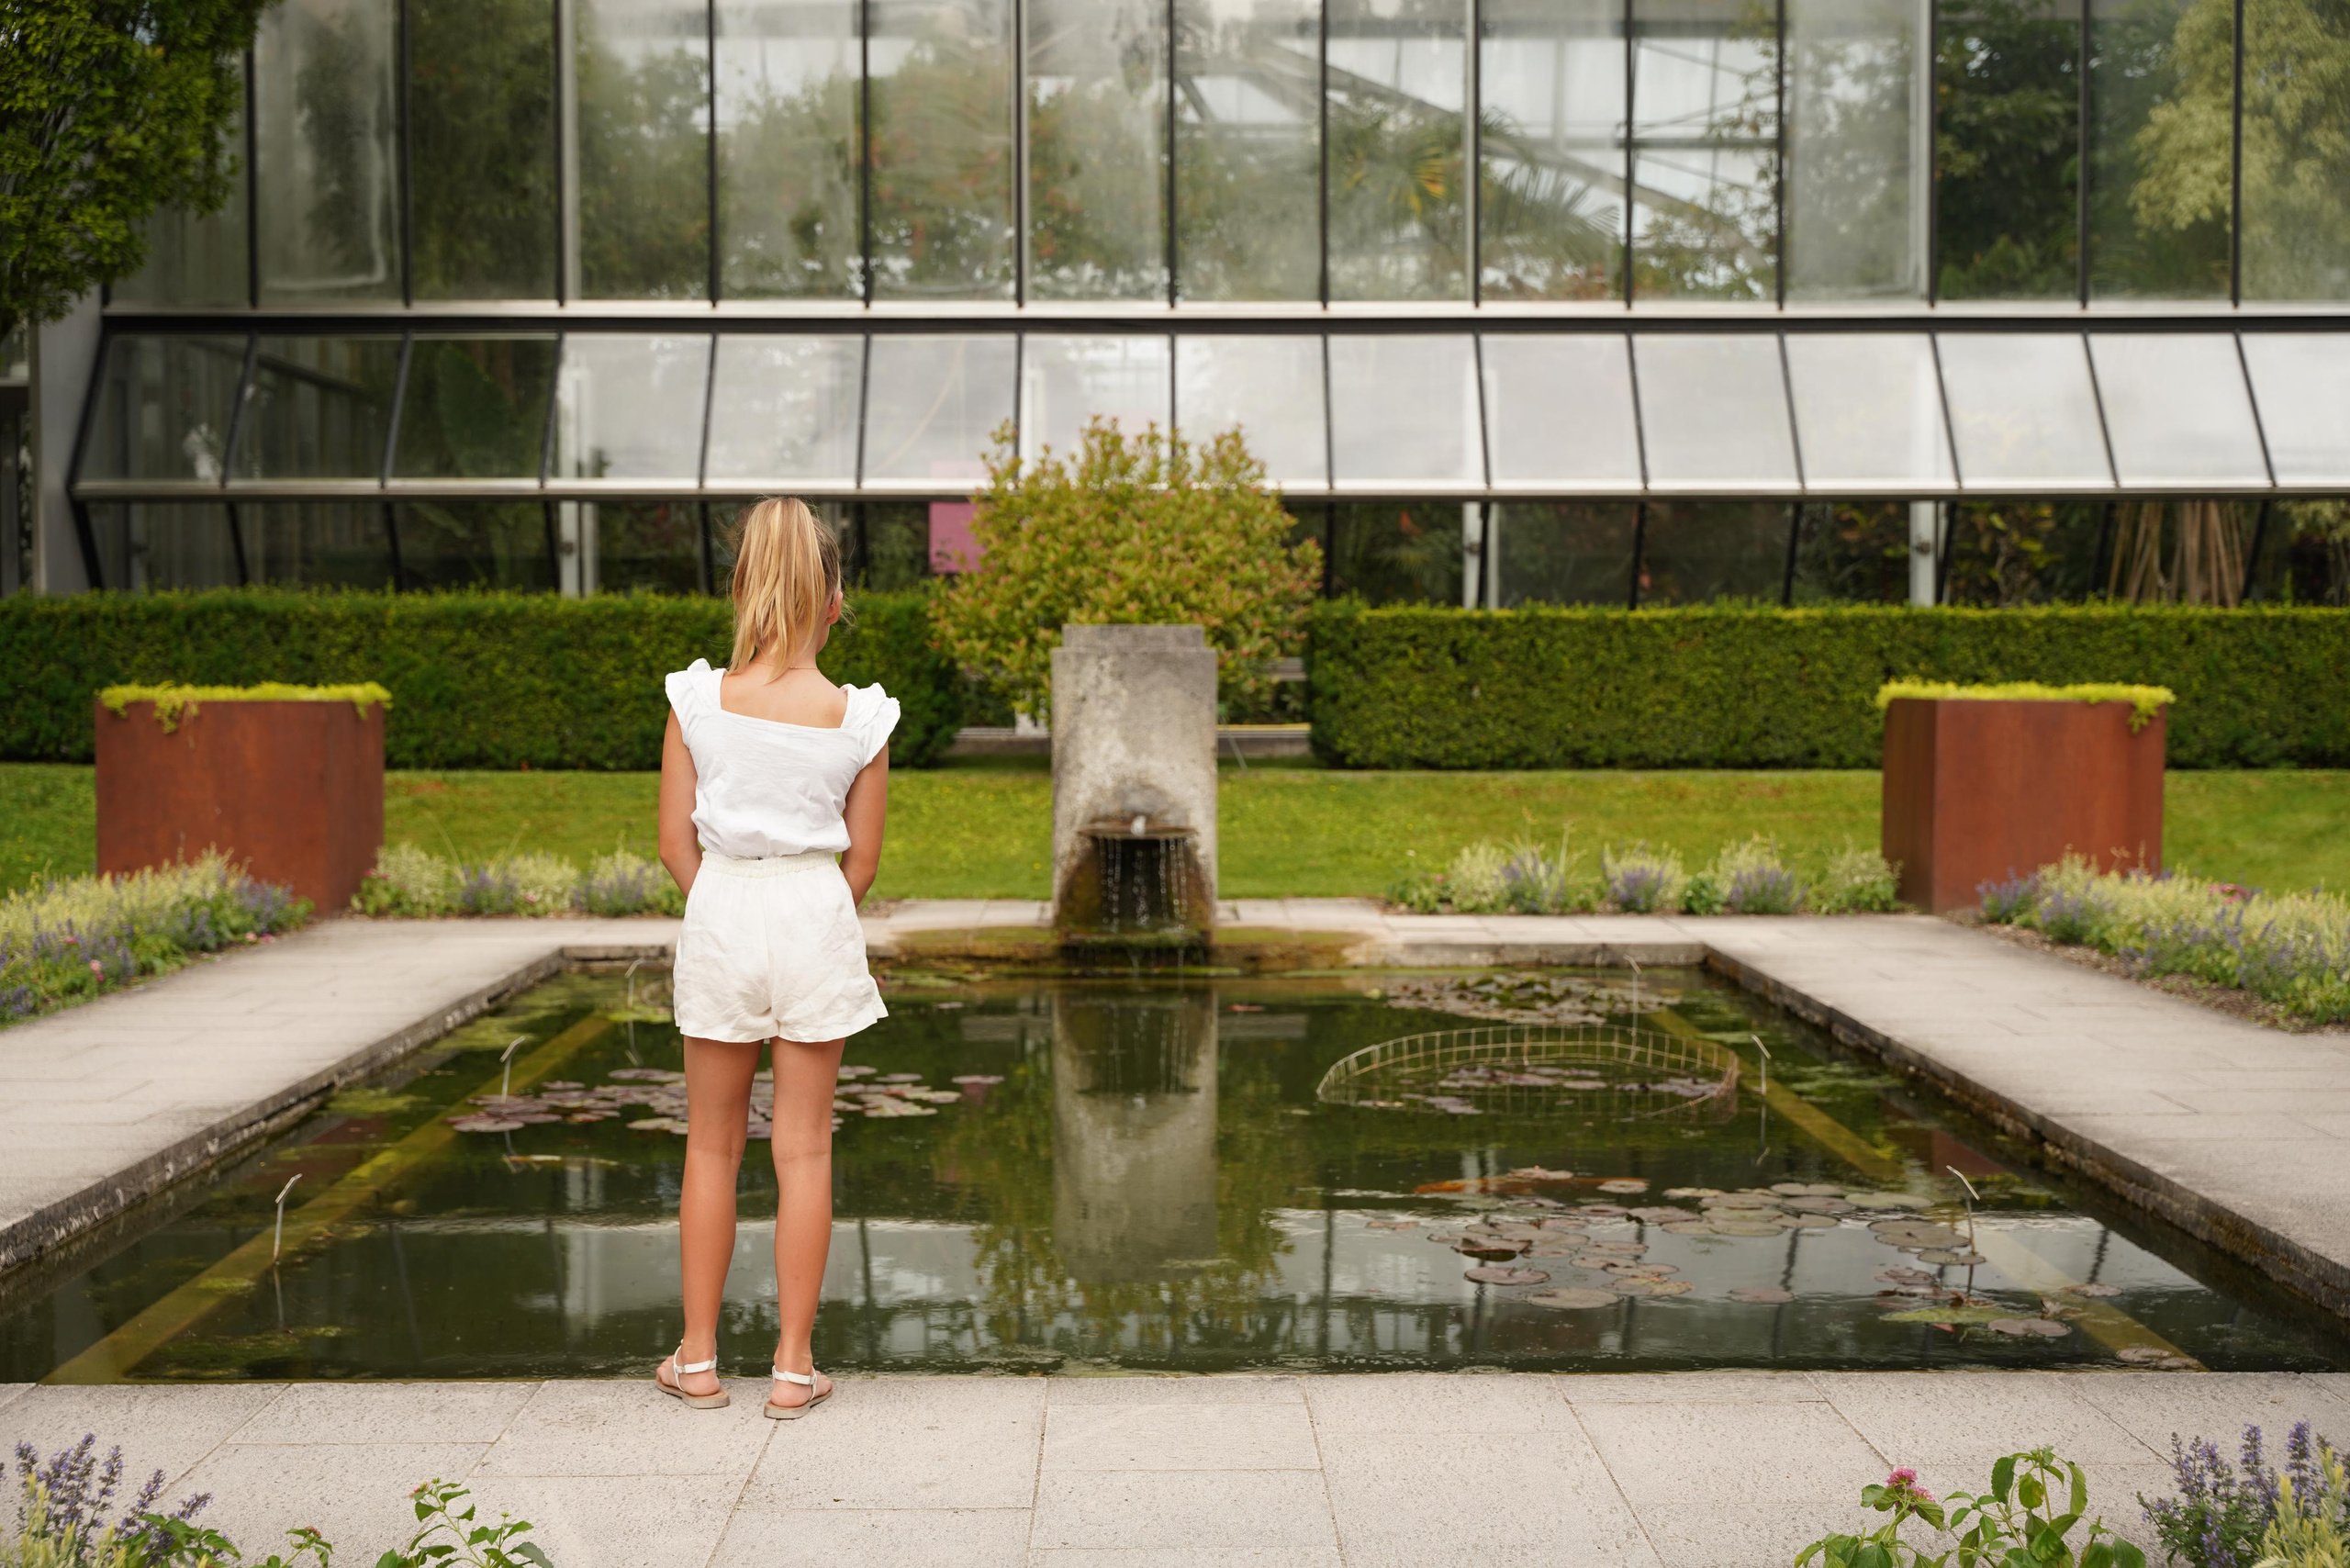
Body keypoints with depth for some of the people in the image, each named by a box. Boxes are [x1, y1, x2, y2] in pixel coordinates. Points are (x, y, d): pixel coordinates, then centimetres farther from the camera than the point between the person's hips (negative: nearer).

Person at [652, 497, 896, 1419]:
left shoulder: (699, 700, -7)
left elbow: (676, 840, -3)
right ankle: (795, 1366, 13)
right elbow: (862, 858, 0)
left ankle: (698, 1359, 21)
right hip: (815, 918, 0)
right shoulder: (857, 718, -7)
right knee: (804, 1149, 8)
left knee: (712, 1144, 14)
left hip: (721, 909, 1)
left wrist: (721, 910, 12)